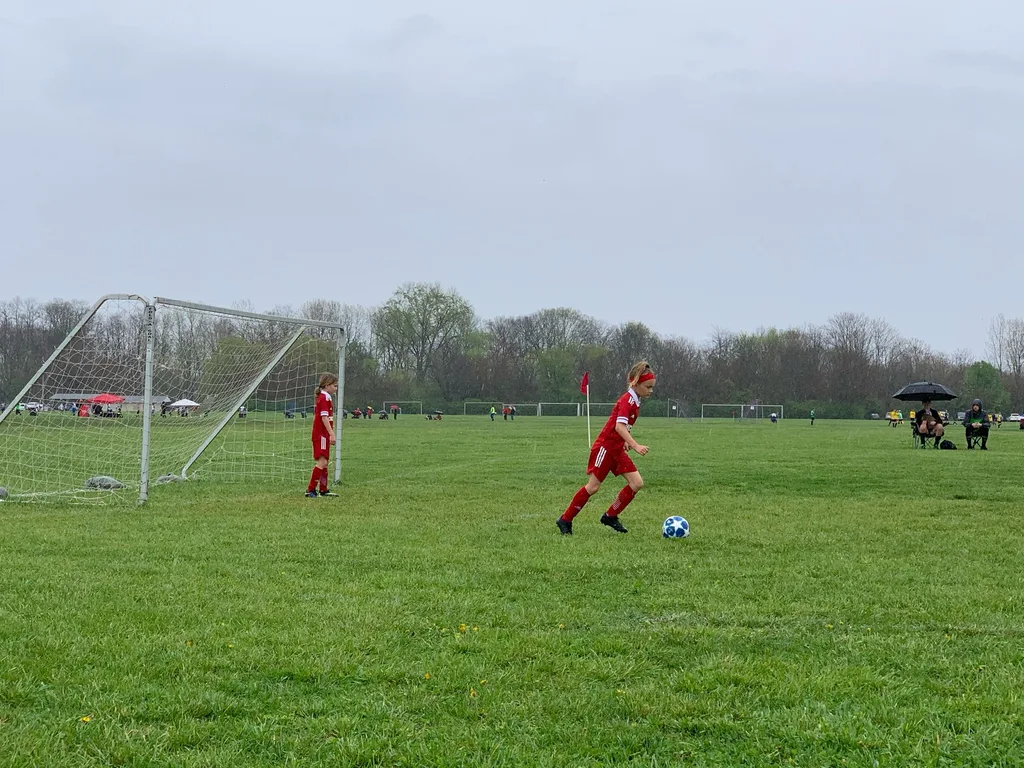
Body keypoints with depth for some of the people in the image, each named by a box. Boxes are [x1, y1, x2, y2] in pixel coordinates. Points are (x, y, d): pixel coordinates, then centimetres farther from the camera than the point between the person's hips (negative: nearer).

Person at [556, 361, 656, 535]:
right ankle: (565, 520, 8)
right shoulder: (627, 400, -18)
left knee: (637, 483, -2)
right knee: (593, 487, -5)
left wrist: (625, 441, 13)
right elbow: (619, 426, -32)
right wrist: (635, 445, -40)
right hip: (605, 447, -9)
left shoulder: (635, 401, 10)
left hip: (617, 449, 9)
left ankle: (610, 516, 9)